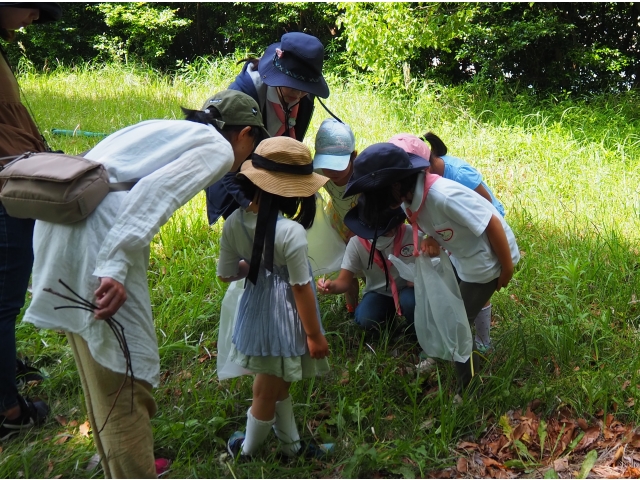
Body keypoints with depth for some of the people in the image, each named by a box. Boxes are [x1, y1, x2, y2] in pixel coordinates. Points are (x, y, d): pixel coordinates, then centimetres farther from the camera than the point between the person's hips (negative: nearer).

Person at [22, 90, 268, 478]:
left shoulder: (174, 130, 27)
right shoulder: (218, 148, 3)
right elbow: (154, 193, -15)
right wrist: (115, 268, -22)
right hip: (98, 230, -9)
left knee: (101, 369, 22)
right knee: (127, 373, 1)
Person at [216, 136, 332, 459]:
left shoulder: (234, 223, -9)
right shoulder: (291, 232, -27)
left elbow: (226, 274, 2)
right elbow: (301, 289, -20)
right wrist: (314, 335, -8)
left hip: (254, 313, 6)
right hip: (283, 320, -6)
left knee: (279, 385, 25)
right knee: (267, 394, 16)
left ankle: (292, 445, 44)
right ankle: (248, 451, 37)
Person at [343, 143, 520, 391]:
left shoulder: (444, 196, -36)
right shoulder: (409, 196, -9)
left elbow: (492, 224, -28)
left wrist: (507, 270, -17)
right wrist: (433, 239, -15)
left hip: (486, 261, -8)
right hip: (461, 257, 8)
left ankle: (465, 387, 23)